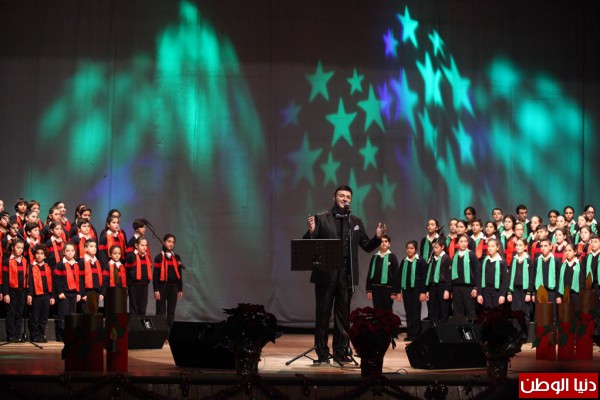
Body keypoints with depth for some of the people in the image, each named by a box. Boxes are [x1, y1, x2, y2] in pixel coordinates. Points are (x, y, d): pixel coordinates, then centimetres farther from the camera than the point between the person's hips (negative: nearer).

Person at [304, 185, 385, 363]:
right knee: (323, 313, 2)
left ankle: (341, 350, 13)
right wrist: (311, 232, -23)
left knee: (343, 314, 7)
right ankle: (322, 352, 7)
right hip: (326, 274, -3)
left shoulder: (356, 221, 12)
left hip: (347, 275, 3)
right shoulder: (321, 219, 1)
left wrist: (378, 238, -6)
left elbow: (367, 247, 13)